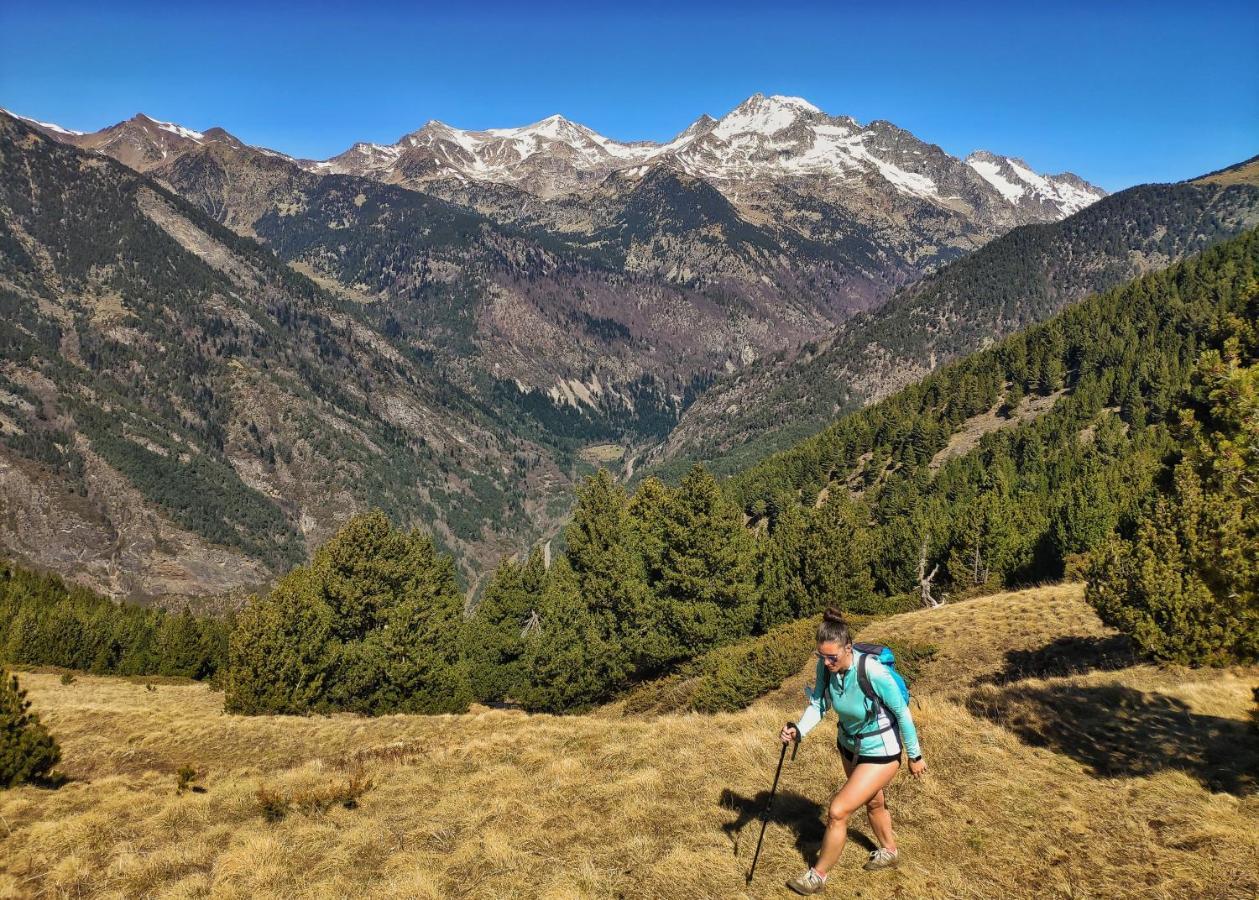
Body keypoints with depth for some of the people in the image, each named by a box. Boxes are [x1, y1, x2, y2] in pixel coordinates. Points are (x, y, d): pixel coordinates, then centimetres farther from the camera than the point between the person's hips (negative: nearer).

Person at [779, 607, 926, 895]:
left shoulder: (873, 672, -35)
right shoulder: (825, 666, -19)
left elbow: (902, 712, -23)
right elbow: (818, 705, -12)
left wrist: (915, 756, -11)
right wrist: (798, 730, -32)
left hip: (880, 752, -6)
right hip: (849, 745, 7)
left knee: (837, 811, -6)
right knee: (872, 802, 29)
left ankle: (818, 875, 16)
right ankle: (889, 852, 57)